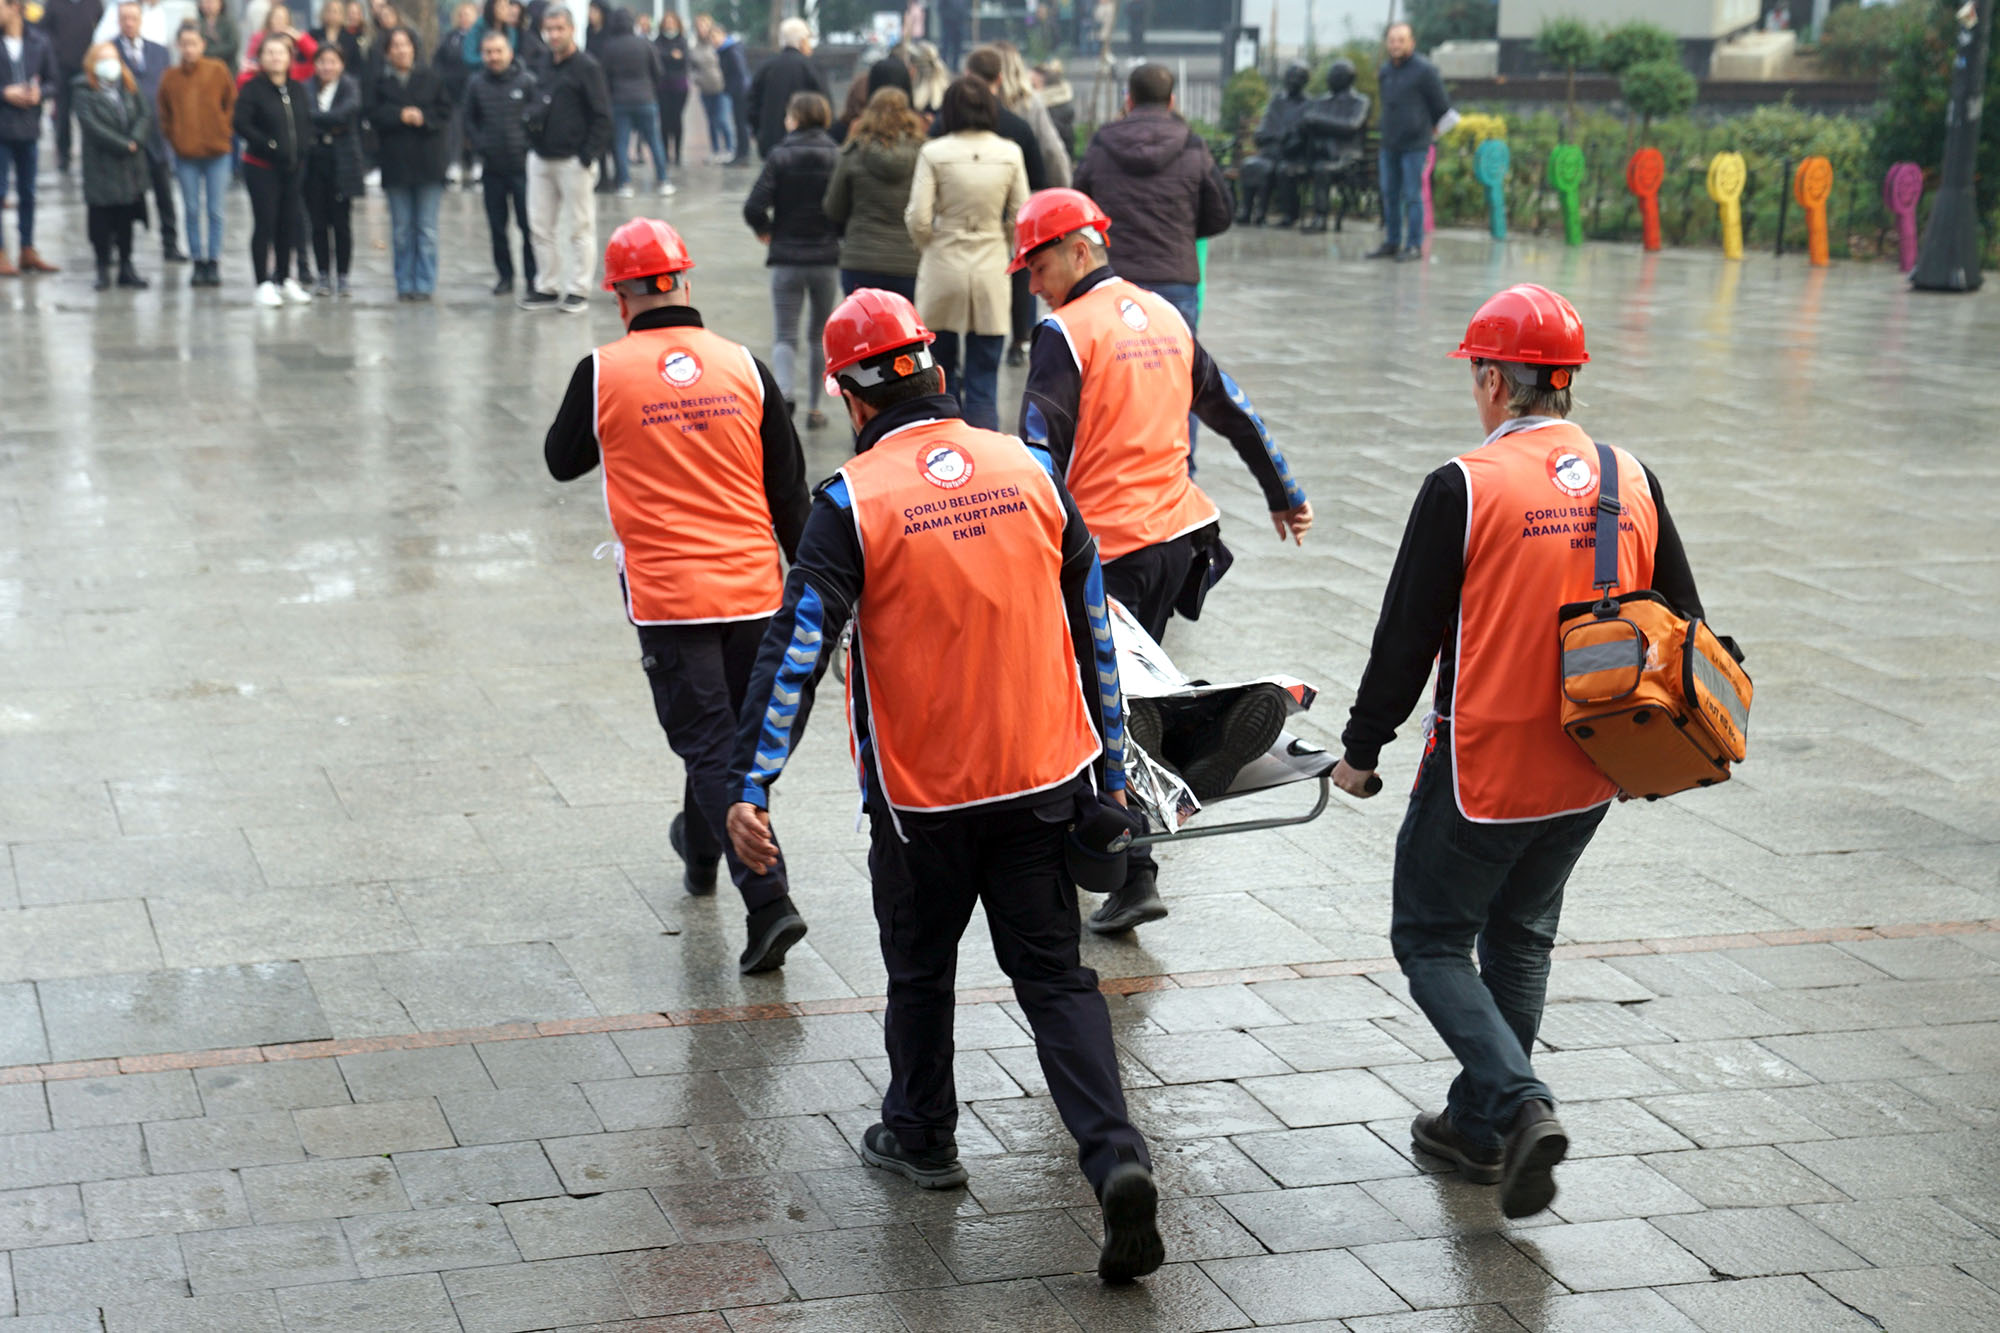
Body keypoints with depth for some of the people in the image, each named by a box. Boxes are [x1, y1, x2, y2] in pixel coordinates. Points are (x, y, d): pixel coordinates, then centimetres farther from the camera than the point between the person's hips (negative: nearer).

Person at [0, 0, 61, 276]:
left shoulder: (41, 44, 4)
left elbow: (54, 80, 9)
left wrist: (40, 93, -11)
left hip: (29, 128, 3)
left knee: (27, 193, 11)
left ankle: (28, 252, 20)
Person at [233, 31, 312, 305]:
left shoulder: (299, 90, 10)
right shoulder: (252, 89, -7)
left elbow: (309, 123, 15)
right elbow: (242, 124, -14)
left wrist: (302, 147, -2)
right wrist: (270, 145, -19)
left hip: (293, 167, 5)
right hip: (261, 167, -5)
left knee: (289, 223, 10)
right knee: (264, 223, -3)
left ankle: (285, 279, 22)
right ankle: (264, 284, 2)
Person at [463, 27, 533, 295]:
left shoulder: (526, 82, -3)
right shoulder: (477, 84, 4)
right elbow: (468, 118, 13)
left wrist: (529, 145, -6)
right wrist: (479, 145, 2)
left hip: (522, 165, -3)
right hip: (492, 167, 3)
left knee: (528, 224, -3)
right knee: (497, 227, 8)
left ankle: (533, 277, 6)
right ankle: (504, 276, 17)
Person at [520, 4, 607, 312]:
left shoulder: (586, 67, -8)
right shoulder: (544, 67, 12)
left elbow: (602, 117, -11)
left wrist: (588, 155, -15)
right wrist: (532, 115, 5)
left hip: (574, 161, -7)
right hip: (541, 159, 7)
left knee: (579, 228, 1)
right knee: (541, 228, 9)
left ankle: (577, 290, 8)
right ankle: (547, 288, 17)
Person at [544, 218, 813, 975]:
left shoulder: (603, 373, -7)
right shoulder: (744, 366, 0)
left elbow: (561, 461, 10)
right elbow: (788, 486, 6)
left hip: (668, 595, -3)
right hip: (753, 587, 4)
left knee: (713, 745, -2)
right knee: (734, 729, 22)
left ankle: (768, 900, -14)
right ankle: (700, 845, 46)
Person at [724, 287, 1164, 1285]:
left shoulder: (853, 502, -11)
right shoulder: (1030, 471, 1)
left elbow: (795, 650, -16)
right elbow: (1093, 629, 7)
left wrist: (750, 787, -17)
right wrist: (1110, 768, 15)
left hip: (921, 791, -3)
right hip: (1043, 779, 3)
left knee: (920, 968, 19)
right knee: (1054, 976, 8)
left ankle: (921, 1136, 37)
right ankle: (1117, 1161, -7)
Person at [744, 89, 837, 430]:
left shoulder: (780, 156, -6)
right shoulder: (836, 157, -3)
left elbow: (753, 208, -13)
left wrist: (766, 232, 7)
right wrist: (835, 233, 11)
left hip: (786, 260, -2)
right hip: (827, 259, 2)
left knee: (785, 335, 2)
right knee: (820, 335, 16)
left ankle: (785, 391, -24)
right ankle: (814, 408, 20)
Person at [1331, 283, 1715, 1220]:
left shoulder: (1463, 490, -16)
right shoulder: (1631, 482, 1)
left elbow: (1406, 639, -12)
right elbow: (1682, 627, 8)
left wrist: (1361, 750, 2)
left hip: (1482, 773, -6)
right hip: (1590, 774, 6)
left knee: (1432, 940, 9)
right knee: (1519, 939, 22)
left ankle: (1520, 1106, -8)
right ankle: (1479, 1125, 31)